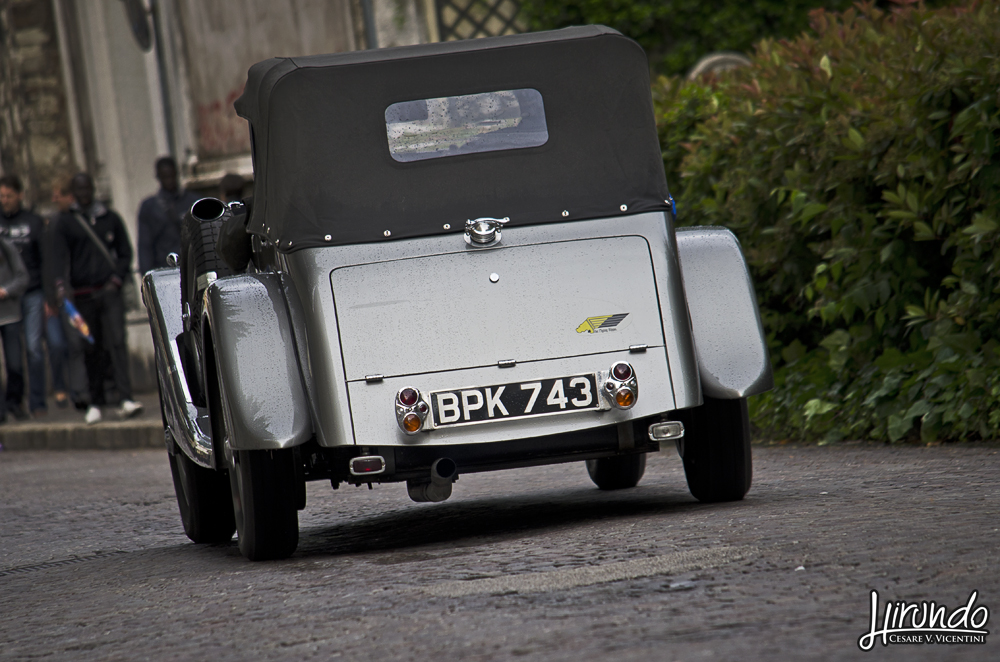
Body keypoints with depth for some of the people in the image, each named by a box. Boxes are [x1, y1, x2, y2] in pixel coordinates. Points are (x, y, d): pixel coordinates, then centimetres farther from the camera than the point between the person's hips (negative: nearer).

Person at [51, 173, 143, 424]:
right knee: (90, 350, 5)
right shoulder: (65, 222, 5)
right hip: (82, 295, 0)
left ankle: (125, 398, -21)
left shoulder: (110, 218, 10)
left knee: (117, 342, -13)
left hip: (109, 291, 0)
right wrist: (62, 290, -19)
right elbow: (59, 259, -4)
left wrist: (116, 280, -2)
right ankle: (95, 403, 13)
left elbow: (125, 253, 14)